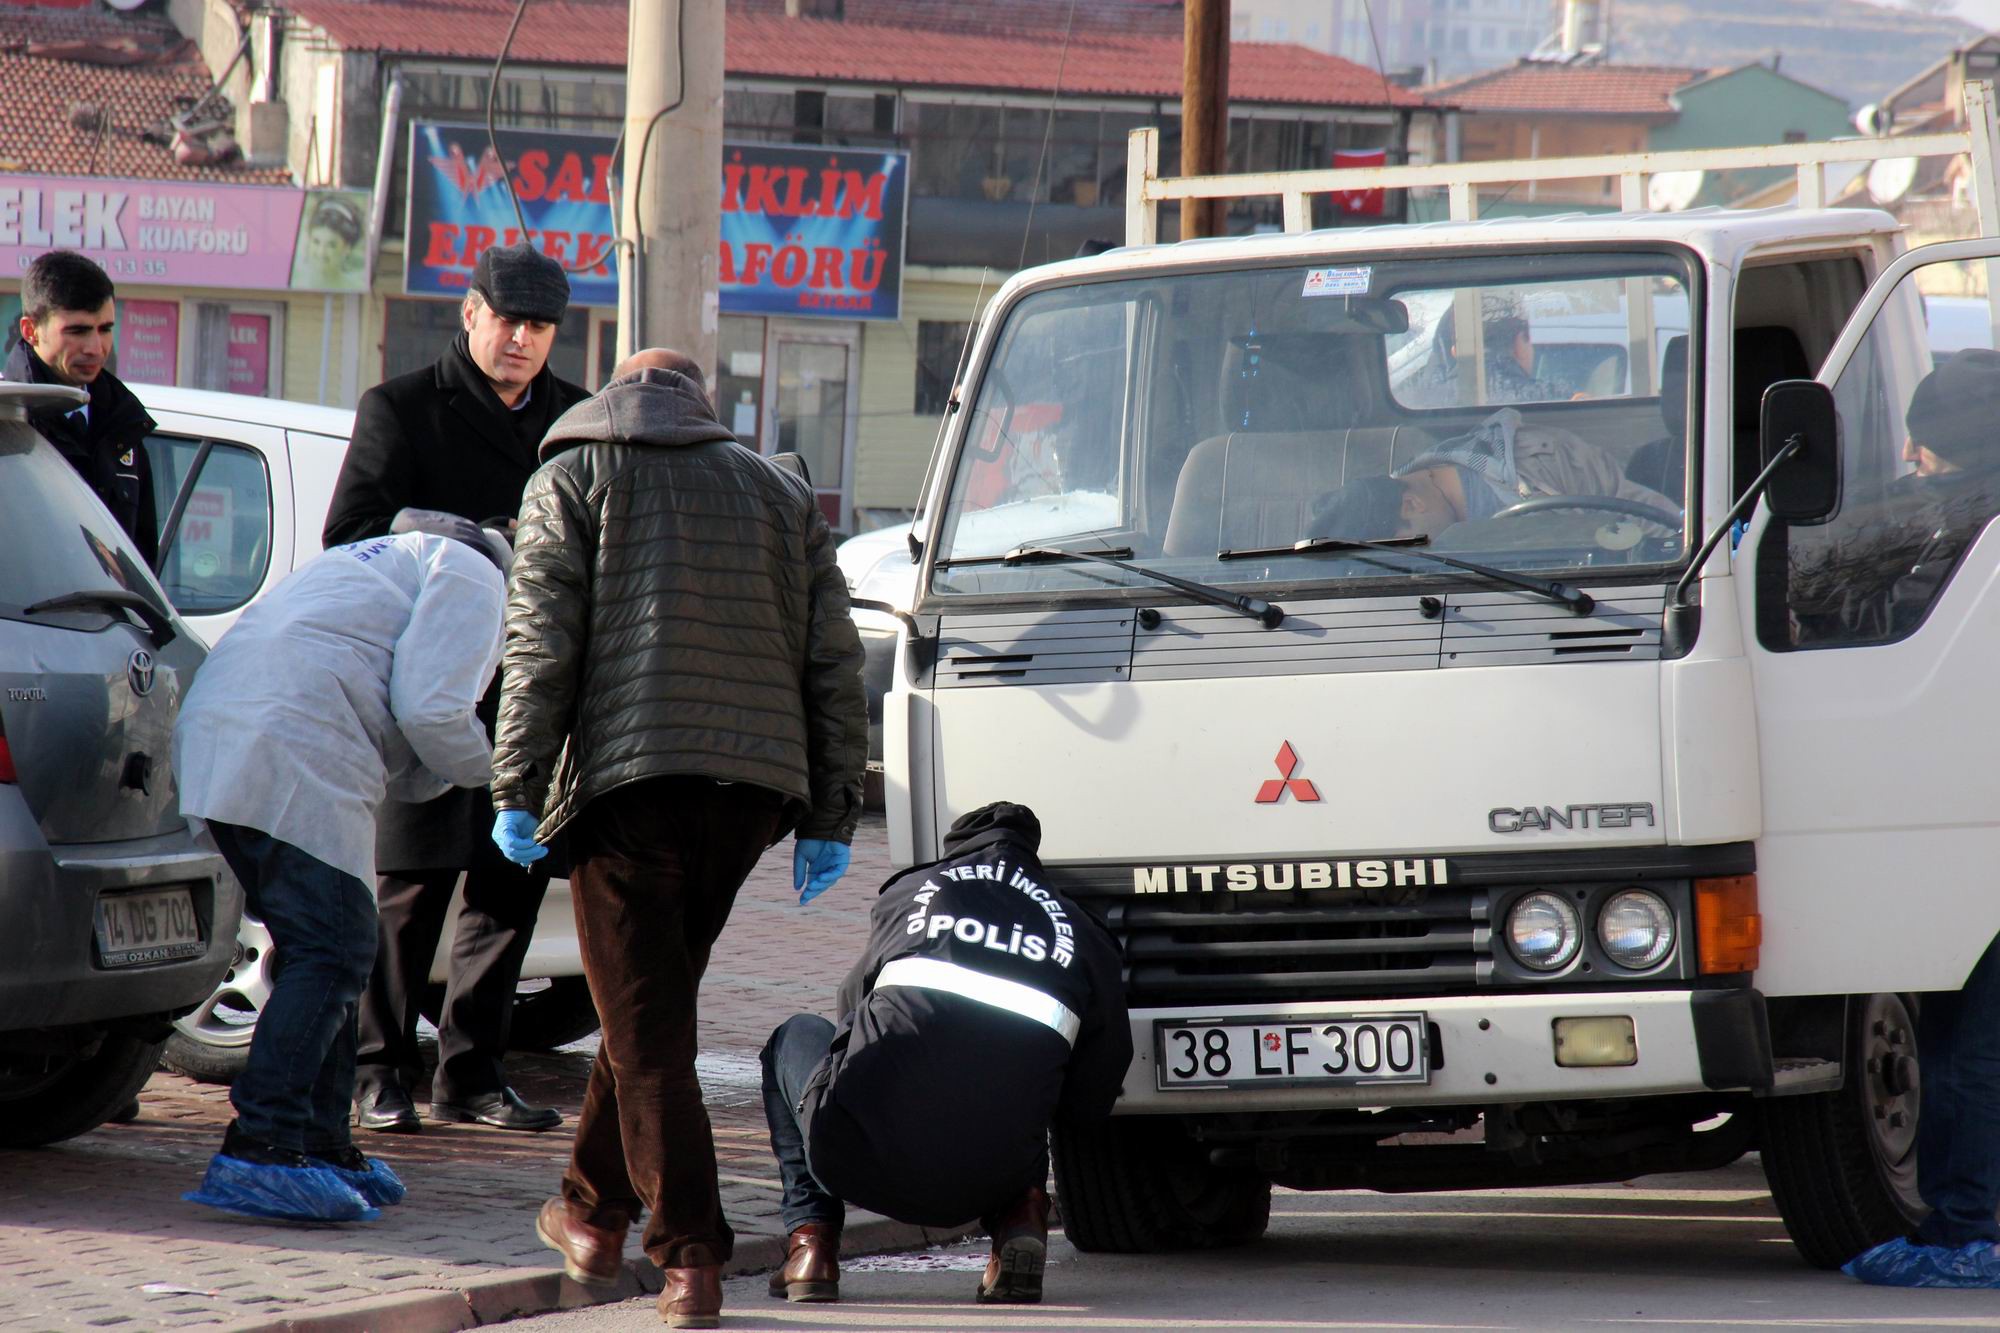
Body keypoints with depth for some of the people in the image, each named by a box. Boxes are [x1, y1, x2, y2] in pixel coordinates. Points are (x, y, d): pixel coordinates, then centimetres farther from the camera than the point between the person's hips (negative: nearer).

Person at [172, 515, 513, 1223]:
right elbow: (430, 710, -7)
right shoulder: (472, 575, 7)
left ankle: (319, 1143, 19)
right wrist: (486, 766, 10)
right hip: (293, 755, -10)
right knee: (330, 955, -10)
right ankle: (259, 1152, -19)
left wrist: (442, 771, 20)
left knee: (324, 951, 17)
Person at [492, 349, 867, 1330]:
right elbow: (834, 663, 14)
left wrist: (519, 792, -2)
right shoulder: (781, 493, 20)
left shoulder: (573, 478, 8)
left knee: (647, 1026, -3)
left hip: (626, 776, -4)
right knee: (652, 1002, 20)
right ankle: (593, 1209, 28)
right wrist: (828, 816, 15)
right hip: (751, 785, 4)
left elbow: (542, 647, -3)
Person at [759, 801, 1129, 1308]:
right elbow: (1092, 1100, 16)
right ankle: (1019, 1213, 6)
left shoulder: (910, 890, 17)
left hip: (855, 1159, -1)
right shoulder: (1084, 938, 16)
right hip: (979, 1184, 1)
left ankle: (810, 1236, 15)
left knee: (797, 1037, 32)